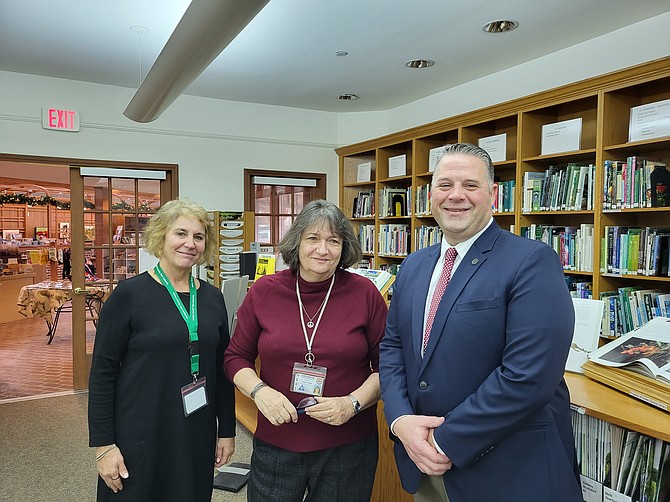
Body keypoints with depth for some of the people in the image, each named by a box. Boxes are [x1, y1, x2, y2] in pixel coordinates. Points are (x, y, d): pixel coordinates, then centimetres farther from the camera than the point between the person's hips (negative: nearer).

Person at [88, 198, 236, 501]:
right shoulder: (129, 294, -10)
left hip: (197, 437, 4)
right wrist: (103, 444, -10)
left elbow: (222, 369, 7)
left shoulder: (212, 298, 2)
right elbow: (103, 372, -9)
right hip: (139, 437, -4)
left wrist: (227, 430, 8)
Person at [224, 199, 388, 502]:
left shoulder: (364, 293, -8)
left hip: (348, 447, -1)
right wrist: (259, 391, -12)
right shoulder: (263, 291, -4)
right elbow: (236, 357, 5)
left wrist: (353, 403, -15)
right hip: (276, 445, 1)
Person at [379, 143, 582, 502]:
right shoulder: (413, 266, 5)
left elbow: (530, 376, -24)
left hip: (508, 471, -5)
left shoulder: (533, 262, -16)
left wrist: (448, 439, -19)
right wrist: (400, 419, -9)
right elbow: (391, 346, 7)